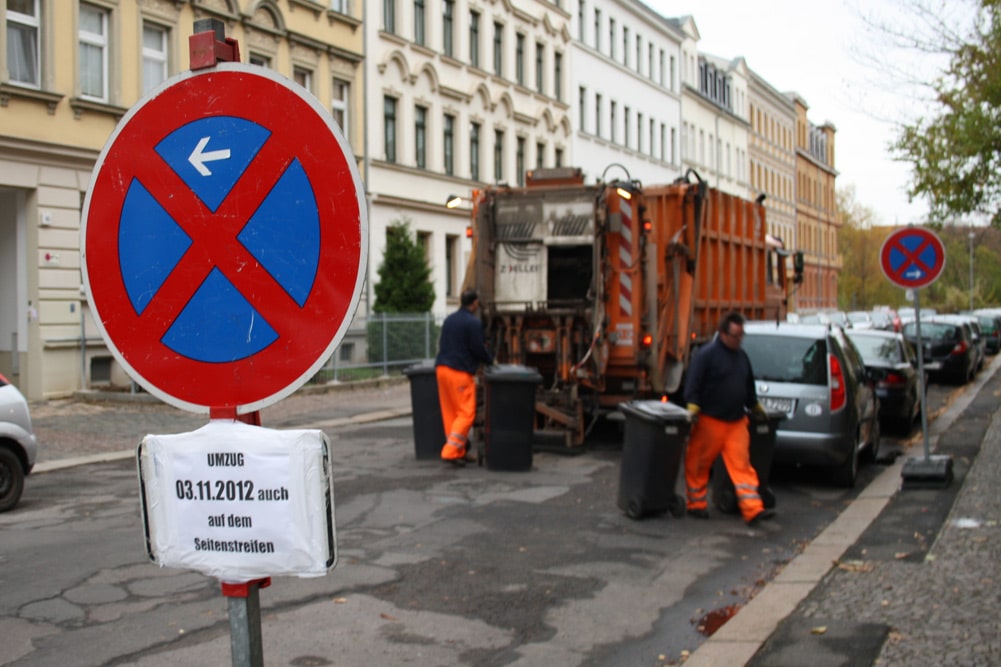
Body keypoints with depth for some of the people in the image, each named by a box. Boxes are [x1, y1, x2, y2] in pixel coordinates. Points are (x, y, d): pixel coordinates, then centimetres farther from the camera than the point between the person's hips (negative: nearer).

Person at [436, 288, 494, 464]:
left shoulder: (449, 319, 14)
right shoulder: (473, 322, -10)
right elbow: (478, 348, -11)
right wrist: (490, 360, 9)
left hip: (442, 368, 8)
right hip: (460, 372, -8)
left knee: (449, 412, 10)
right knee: (466, 413, -3)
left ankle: (458, 451, 15)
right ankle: (451, 451, -11)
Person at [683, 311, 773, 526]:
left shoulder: (742, 356, 14)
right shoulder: (706, 354, -8)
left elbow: (749, 386, 27)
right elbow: (693, 384, -13)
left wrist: (755, 407, 31)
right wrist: (693, 407, -22)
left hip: (737, 422, 6)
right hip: (709, 421, -5)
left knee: (742, 464, -1)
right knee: (698, 464, 5)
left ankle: (752, 510, -5)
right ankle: (697, 504, 20)